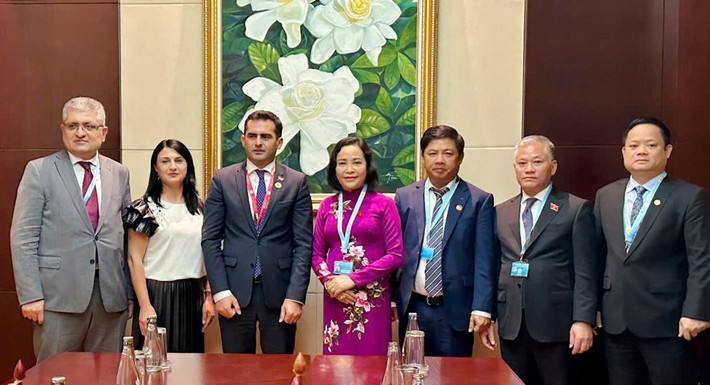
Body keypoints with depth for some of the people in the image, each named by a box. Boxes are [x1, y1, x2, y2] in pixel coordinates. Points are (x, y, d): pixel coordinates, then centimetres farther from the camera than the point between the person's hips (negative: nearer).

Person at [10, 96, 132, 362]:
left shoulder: (119, 174, 11)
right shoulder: (39, 171, 1)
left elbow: (127, 233, 12)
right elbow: (23, 237, -3)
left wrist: (131, 289, 6)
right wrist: (30, 295, -10)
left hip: (112, 296, 3)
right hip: (59, 294, -3)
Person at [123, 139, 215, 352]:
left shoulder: (199, 206, 8)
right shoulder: (145, 208, -4)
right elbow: (135, 259, -7)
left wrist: (209, 297, 5)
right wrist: (145, 306, -13)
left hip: (192, 296, 4)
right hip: (157, 295, -4)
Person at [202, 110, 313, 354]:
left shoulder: (297, 183, 3)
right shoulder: (223, 180, 5)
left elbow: (304, 244, 0)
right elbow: (210, 239, 3)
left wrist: (295, 297, -8)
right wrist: (220, 291, -5)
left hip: (279, 292, 0)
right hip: (234, 291, 1)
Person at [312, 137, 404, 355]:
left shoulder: (384, 204, -1)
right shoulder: (327, 206, 9)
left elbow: (395, 255, -6)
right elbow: (316, 254, 11)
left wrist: (353, 279, -11)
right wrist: (330, 281, -8)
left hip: (373, 298, -2)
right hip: (335, 298, 3)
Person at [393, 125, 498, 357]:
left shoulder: (479, 201, 0)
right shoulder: (404, 197, 7)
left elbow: (485, 260, -5)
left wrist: (482, 308, -12)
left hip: (455, 309, -2)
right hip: (412, 306, 2)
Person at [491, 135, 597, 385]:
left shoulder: (576, 209, 0)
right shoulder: (500, 212, 12)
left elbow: (585, 272, -5)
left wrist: (583, 320, -12)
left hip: (554, 325, -3)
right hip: (510, 325, 4)